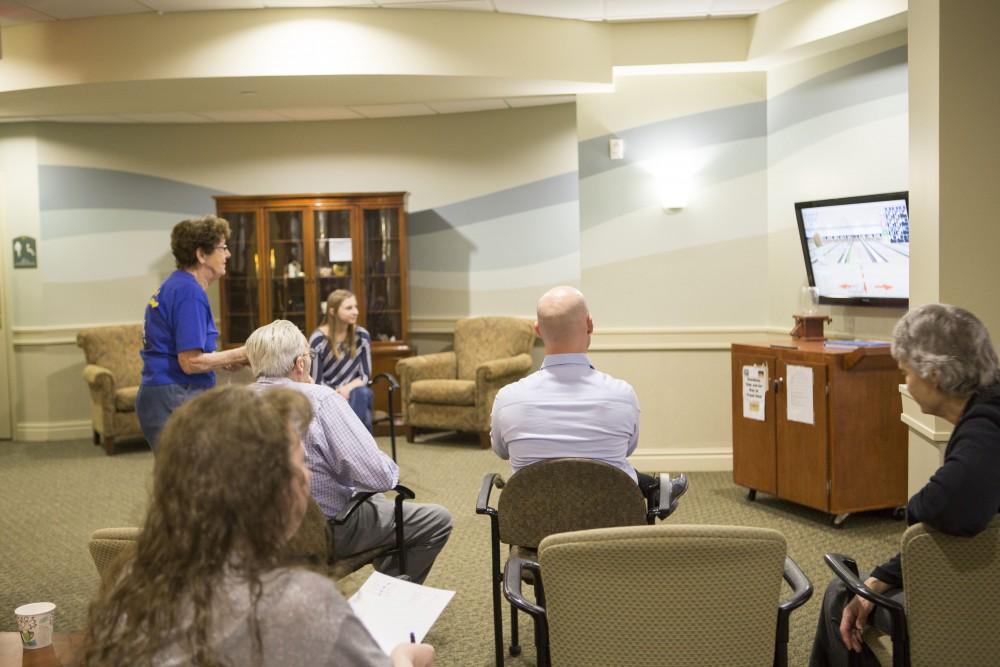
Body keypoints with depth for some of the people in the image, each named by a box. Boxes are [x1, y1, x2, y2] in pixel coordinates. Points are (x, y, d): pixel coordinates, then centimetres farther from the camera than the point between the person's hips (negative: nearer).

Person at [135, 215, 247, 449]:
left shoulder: (175, 285, 15)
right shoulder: (190, 292, -15)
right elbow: (190, 363, -20)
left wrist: (224, 360, 13)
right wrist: (239, 354, -9)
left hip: (163, 397, 10)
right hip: (175, 400, -10)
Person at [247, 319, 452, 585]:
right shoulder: (319, 400, -28)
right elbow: (380, 477, -29)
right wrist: (391, 469, -5)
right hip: (329, 530, -8)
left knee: (378, 501, 34)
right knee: (438, 520, 8)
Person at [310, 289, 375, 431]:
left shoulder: (362, 335, -2)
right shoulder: (318, 339, -12)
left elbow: (365, 375, 0)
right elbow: (316, 382, -9)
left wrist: (347, 388, -19)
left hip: (352, 392, 3)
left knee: (362, 393, -33)